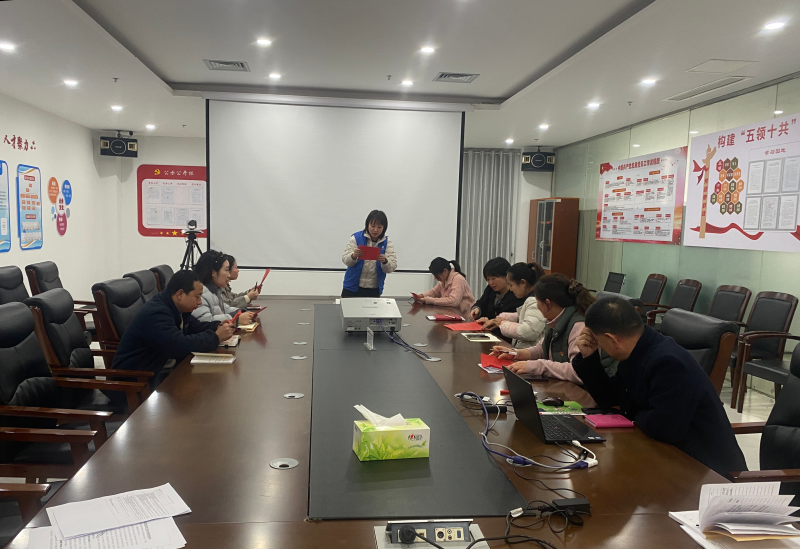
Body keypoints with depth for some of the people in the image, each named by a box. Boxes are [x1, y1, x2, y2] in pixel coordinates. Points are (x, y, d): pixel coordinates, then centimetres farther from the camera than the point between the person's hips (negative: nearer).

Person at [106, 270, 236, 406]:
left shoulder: (177, 308, 6)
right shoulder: (155, 314, -25)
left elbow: (195, 326, 20)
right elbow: (180, 346, -34)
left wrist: (218, 326, -1)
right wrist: (215, 337, -24)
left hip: (165, 371, 9)